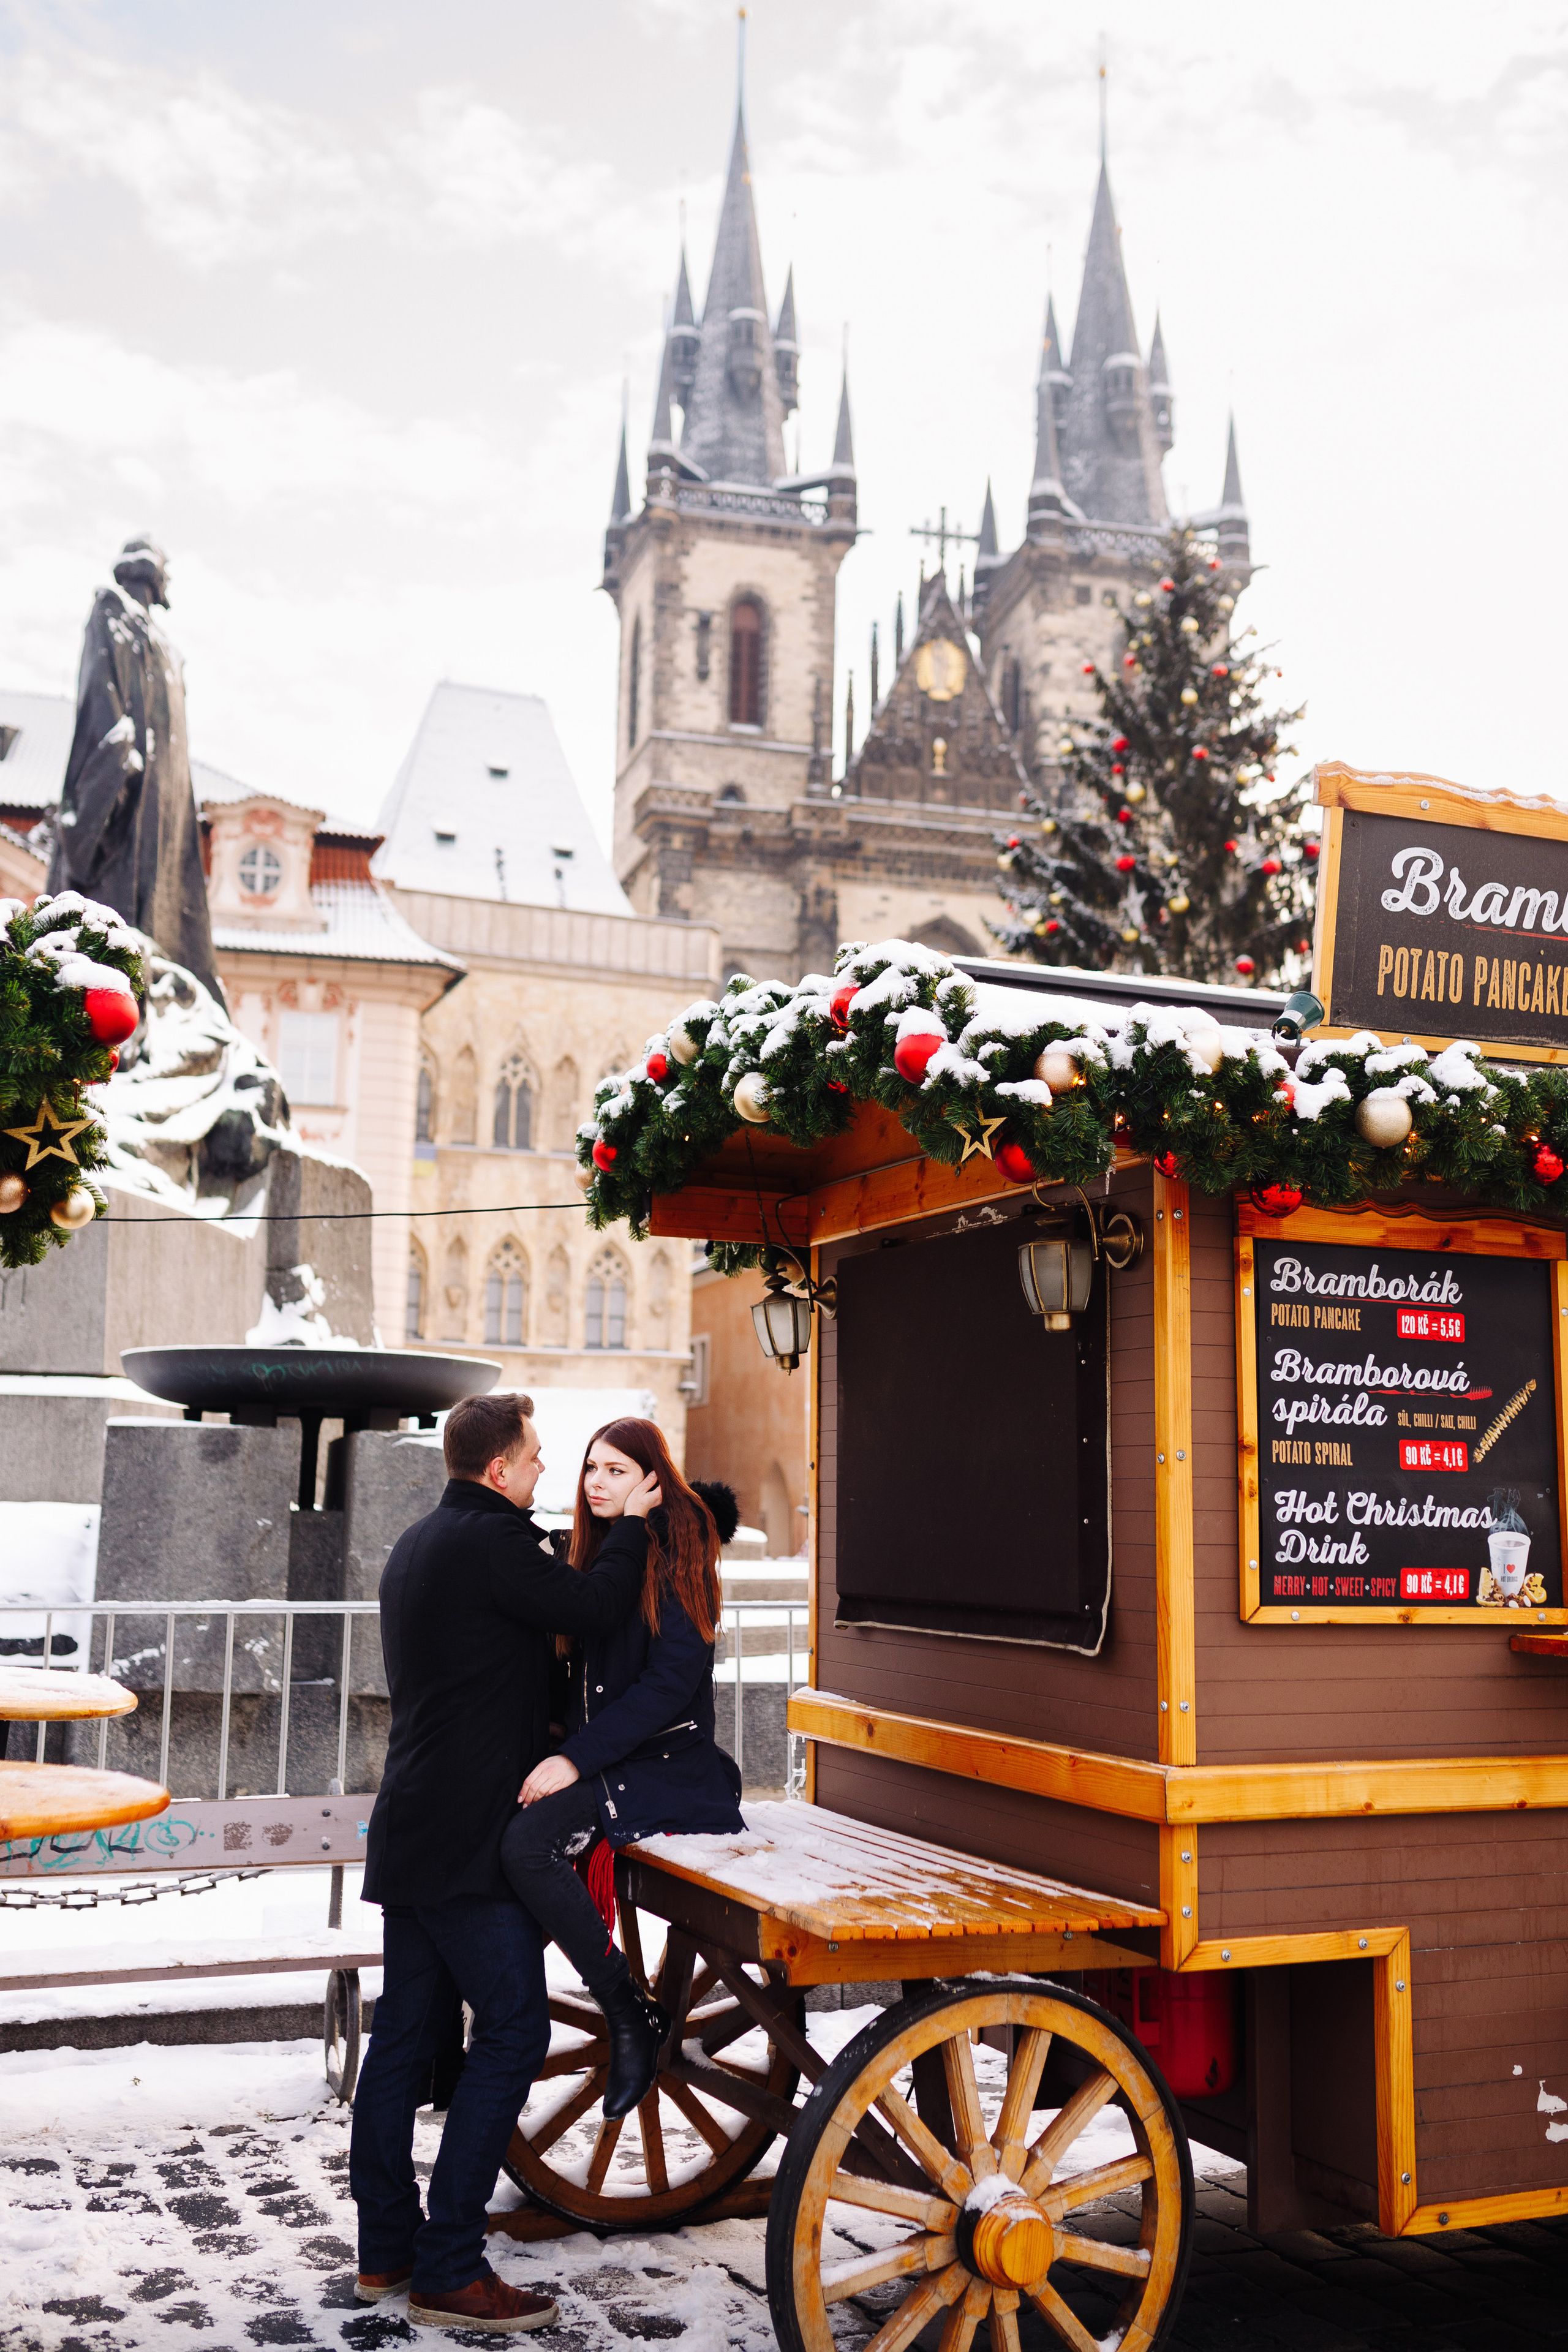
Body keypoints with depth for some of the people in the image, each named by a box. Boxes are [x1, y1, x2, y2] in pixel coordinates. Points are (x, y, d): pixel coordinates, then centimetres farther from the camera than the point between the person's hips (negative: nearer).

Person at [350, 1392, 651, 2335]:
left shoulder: (419, 1544, 17)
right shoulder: (489, 1540, -16)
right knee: (513, 2029, -5)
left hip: (411, 1831, 10)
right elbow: (595, 1606, -19)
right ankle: (450, 2268, -3)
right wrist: (632, 1524, -5)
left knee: (406, 2031, 13)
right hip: (470, 1842, -10)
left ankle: (387, 2247, 21)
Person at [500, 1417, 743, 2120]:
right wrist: (561, 1744, 3)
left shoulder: (677, 1552, -9)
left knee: (527, 1842, -28)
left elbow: (671, 1682, -16)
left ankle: (633, 2015, -17)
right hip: (595, 1754, 8)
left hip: (665, 1762, -8)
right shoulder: (599, 1548, 15)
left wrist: (577, 1758, -20)